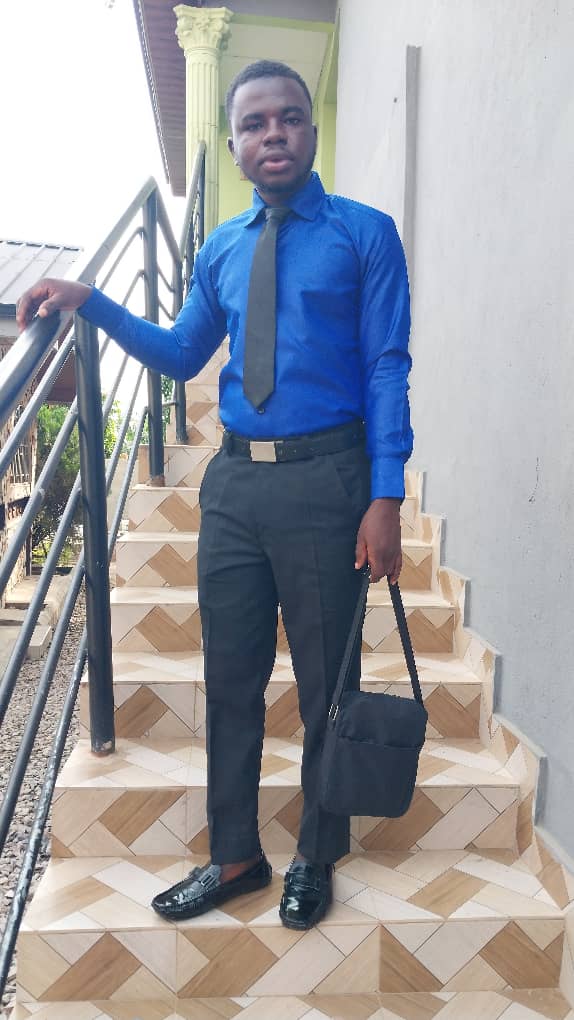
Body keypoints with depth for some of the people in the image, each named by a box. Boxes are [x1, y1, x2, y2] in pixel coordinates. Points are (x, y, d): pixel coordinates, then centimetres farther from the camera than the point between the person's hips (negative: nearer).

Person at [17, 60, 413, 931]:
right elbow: (182, 356, 20)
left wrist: (386, 499, -13)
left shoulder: (364, 233, 1)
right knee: (231, 678, 13)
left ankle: (316, 859, 33)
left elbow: (387, 370, -5)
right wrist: (93, 304, 7)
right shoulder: (221, 251, 15)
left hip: (324, 481, -4)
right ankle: (235, 856, 34)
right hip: (234, 481, 5)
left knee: (324, 682, 9)